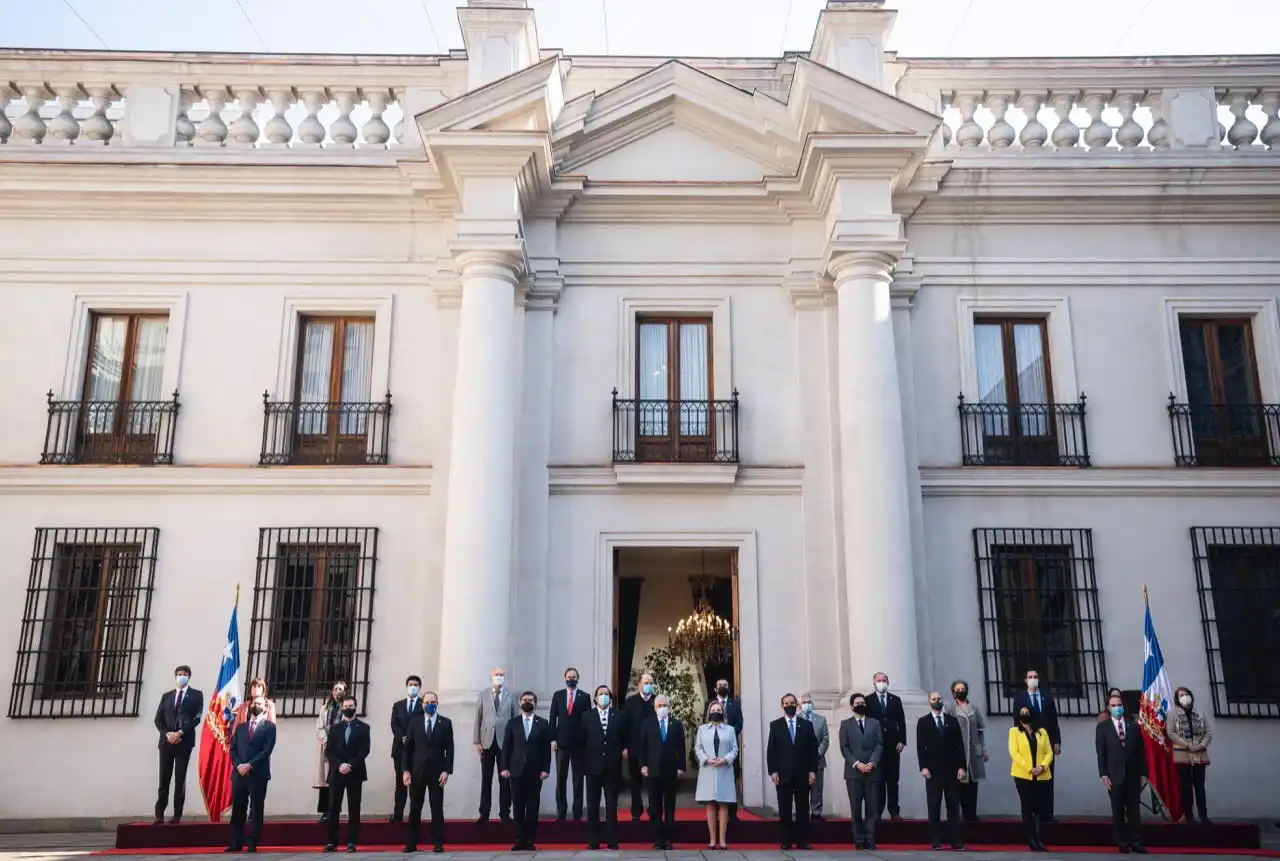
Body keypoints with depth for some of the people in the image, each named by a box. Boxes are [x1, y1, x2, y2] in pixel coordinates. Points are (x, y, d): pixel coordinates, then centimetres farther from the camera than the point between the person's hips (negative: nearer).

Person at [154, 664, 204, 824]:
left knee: (180, 779, -2)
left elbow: (197, 718, -4)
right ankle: (159, 814, 5)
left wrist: (180, 733, -14)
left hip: (184, 742, -3)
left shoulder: (196, 695, 6)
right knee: (164, 779, 1)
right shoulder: (166, 696, 16)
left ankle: (177, 814, 1)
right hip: (166, 741, 3)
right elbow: (158, 719, 9)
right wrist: (167, 734, -9)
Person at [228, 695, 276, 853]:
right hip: (239, 773, 4)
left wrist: (249, 765, -15)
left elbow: (267, 750, -7)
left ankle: (252, 844, 5)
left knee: (256, 811, 0)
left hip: (258, 774, -4)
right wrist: (238, 765, -8)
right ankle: (236, 843, 13)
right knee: (237, 810, 5)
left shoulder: (269, 727, 4)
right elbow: (233, 749, 10)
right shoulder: (241, 727, 18)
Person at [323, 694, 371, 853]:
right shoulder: (334, 728, 13)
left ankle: (351, 842, 1)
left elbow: (365, 750, -3)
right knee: (333, 809, 1)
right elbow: (328, 751, 4)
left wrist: (350, 765, -15)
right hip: (336, 773, 2)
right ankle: (332, 841, 6)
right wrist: (339, 765, -12)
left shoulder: (363, 727, 6)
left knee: (354, 810, -2)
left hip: (355, 773, -2)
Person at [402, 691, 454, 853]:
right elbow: (408, 747, 4)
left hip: (437, 771, -1)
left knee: (437, 808, 1)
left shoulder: (446, 723, 2)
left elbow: (449, 749, -1)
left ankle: (438, 843, 6)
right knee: (414, 809, 5)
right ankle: (411, 843, 12)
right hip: (417, 771, 1)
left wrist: (446, 770, -10)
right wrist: (405, 770, -3)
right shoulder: (414, 721, 6)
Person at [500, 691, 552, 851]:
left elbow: (546, 748, 2)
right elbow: (506, 746, 5)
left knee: (533, 807, 2)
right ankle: (519, 841, 9)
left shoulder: (543, 723, 6)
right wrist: (505, 767, -3)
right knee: (518, 807, 2)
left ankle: (530, 841, 8)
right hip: (517, 770, 1)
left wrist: (545, 769, -5)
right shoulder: (512, 723, 8)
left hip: (535, 771, -1)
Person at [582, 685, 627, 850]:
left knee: (612, 806, 4)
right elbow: (583, 741, 2)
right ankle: (593, 841, 11)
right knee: (592, 806, 4)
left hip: (612, 767, 0)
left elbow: (624, 740, 9)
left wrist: (624, 750, -6)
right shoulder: (587, 716, 4)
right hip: (593, 766, 0)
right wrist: (583, 762, -2)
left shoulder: (619, 716, 5)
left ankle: (612, 841, 10)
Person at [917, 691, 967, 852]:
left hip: (952, 770, 1)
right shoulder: (923, 722, 5)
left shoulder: (952, 720, 9)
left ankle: (956, 841, 4)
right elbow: (920, 747, -1)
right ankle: (936, 842, 4)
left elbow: (959, 745, 6)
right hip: (933, 770, -1)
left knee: (953, 806, 2)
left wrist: (961, 766, -3)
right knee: (934, 807, 0)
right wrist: (923, 767, -11)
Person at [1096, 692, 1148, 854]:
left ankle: (1136, 843, 6)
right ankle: (1122, 843, 8)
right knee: (1118, 811, 3)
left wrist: (1143, 772, 1)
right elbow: (1101, 753, -1)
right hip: (1115, 775, -2)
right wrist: (1104, 774, -9)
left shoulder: (1134, 726, 10)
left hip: (1133, 774, 2)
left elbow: (1141, 751, 8)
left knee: (1134, 810, 2)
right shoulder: (1103, 727, 3)